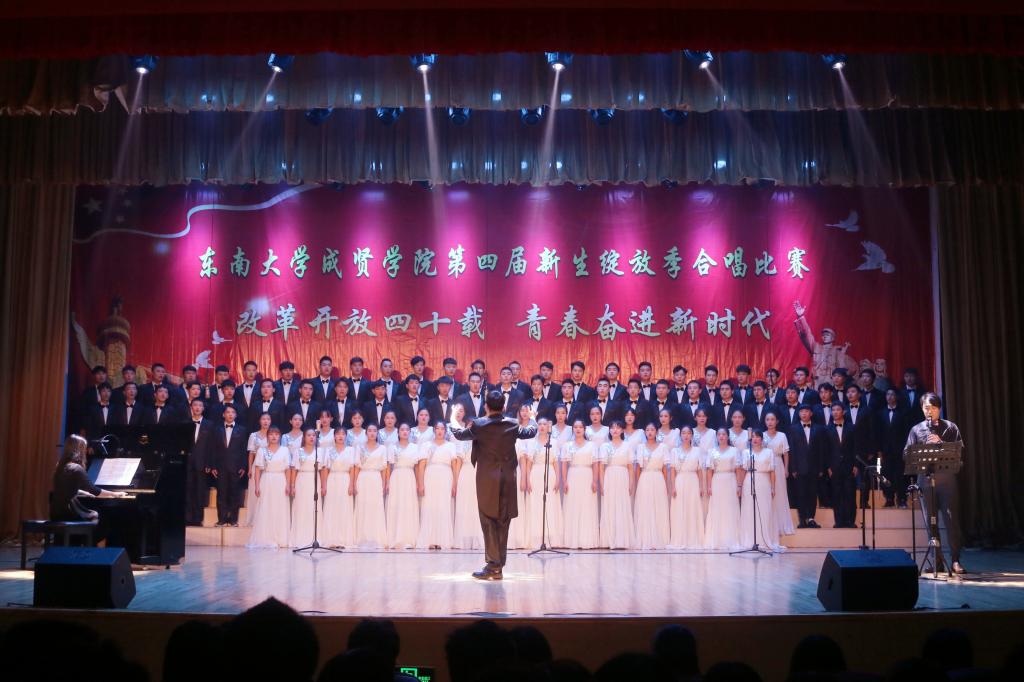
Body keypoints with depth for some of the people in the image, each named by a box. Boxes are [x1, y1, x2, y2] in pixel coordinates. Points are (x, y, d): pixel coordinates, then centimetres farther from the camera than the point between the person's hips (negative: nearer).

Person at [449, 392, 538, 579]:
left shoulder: (479, 425, -7)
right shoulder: (512, 425, 2)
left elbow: (459, 434, 11)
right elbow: (531, 432, 22)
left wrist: (454, 420, 31)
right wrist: (533, 418, 43)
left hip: (487, 480, -3)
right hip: (508, 480, 4)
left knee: (489, 521, -2)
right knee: (502, 522, 9)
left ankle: (493, 565, -7)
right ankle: (498, 565, 14)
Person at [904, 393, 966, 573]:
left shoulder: (950, 427, 8)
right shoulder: (916, 429, 11)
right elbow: (907, 454, 7)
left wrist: (940, 442, -14)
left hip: (947, 479, -1)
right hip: (925, 480, 1)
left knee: (951, 519, -5)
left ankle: (955, 560, -1)